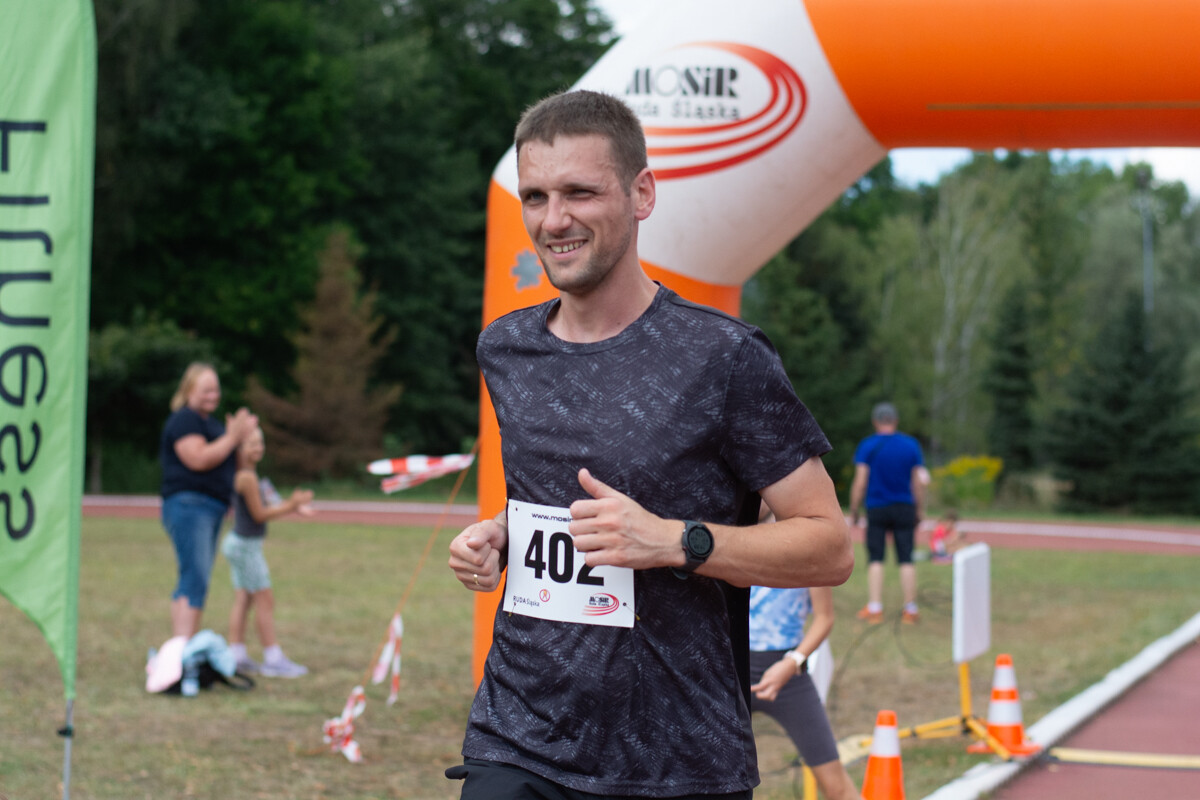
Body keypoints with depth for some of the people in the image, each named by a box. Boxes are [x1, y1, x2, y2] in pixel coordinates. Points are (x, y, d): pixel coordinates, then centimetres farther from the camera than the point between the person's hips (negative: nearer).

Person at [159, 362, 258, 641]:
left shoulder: (211, 422, 24)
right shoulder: (184, 419, -7)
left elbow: (230, 465, 26)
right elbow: (199, 459, -20)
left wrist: (241, 435, 11)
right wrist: (232, 437, -14)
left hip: (211, 508, 10)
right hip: (189, 505, -10)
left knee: (194, 584, 9)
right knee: (194, 580, -21)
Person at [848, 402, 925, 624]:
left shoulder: (867, 446, -5)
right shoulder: (911, 445, 2)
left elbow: (860, 481, -8)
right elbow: (919, 482, 2)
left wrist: (854, 511, 0)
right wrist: (918, 510, 11)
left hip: (876, 508, -1)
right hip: (904, 508, 1)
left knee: (875, 559, 3)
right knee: (906, 560, 4)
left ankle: (874, 608, -1)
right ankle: (910, 609, 6)